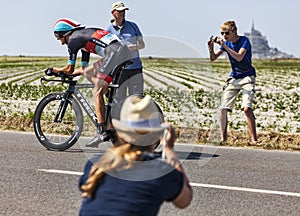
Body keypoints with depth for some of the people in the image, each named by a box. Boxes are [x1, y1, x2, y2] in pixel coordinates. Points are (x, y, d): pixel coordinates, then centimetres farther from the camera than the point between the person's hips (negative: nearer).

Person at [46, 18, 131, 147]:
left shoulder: (73, 39, 6)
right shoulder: (83, 36, 32)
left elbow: (70, 69, 9)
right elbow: (83, 69, 35)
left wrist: (53, 70, 25)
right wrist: (62, 72, 40)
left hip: (114, 53, -9)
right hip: (125, 51, 9)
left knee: (97, 93, -5)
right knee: (88, 72, 21)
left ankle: (102, 132, -9)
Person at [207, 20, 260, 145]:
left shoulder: (244, 41, -12)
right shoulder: (226, 43, 3)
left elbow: (239, 57, -27)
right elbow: (213, 58, 3)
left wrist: (224, 45, -29)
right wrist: (211, 48, -16)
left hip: (247, 77, -5)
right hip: (233, 78, 6)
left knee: (247, 108, -22)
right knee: (223, 108, -4)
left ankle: (254, 139, -17)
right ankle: (223, 138, 8)